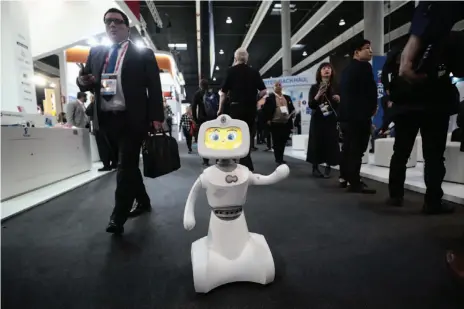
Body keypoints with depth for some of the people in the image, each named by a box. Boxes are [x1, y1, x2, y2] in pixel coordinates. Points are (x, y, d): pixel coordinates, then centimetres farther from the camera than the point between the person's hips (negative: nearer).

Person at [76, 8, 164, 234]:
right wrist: (82, 81, -6)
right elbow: (85, 80, 19)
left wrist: (157, 117, -13)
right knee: (128, 164, 15)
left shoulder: (143, 54, 3)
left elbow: (154, 87, -3)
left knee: (126, 166, -7)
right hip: (107, 119, 5)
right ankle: (143, 202, 31)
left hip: (132, 118, -5)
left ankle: (118, 218, -2)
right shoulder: (96, 52, 16)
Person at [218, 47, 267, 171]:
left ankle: (248, 167, -6)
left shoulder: (231, 70, 0)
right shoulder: (254, 72, 7)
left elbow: (223, 92, -2)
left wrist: (220, 109, 8)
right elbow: (263, 91, 2)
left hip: (236, 107, -4)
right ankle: (244, 164, 22)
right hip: (251, 108, 4)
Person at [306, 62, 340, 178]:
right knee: (317, 143, -2)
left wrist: (339, 100, -13)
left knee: (330, 143, -3)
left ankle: (328, 167, 4)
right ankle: (315, 167, 7)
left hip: (331, 120, 1)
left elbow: (340, 106, 8)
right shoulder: (314, 87, 4)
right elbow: (311, 105, -5)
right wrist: (318, 95, -20)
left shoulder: (335, 87, 7)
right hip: (317, 120, -1)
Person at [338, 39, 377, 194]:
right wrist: (373, 107, 2)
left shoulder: (347, 69, 18)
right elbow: (371, 89, -15)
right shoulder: (364, 66, -9)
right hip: (359, 115, -9)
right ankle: (355, 183, -6)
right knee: (356, 149, -8)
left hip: (346, 113, 9)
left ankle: (344, 177, 22)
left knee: (347, 147, 14)